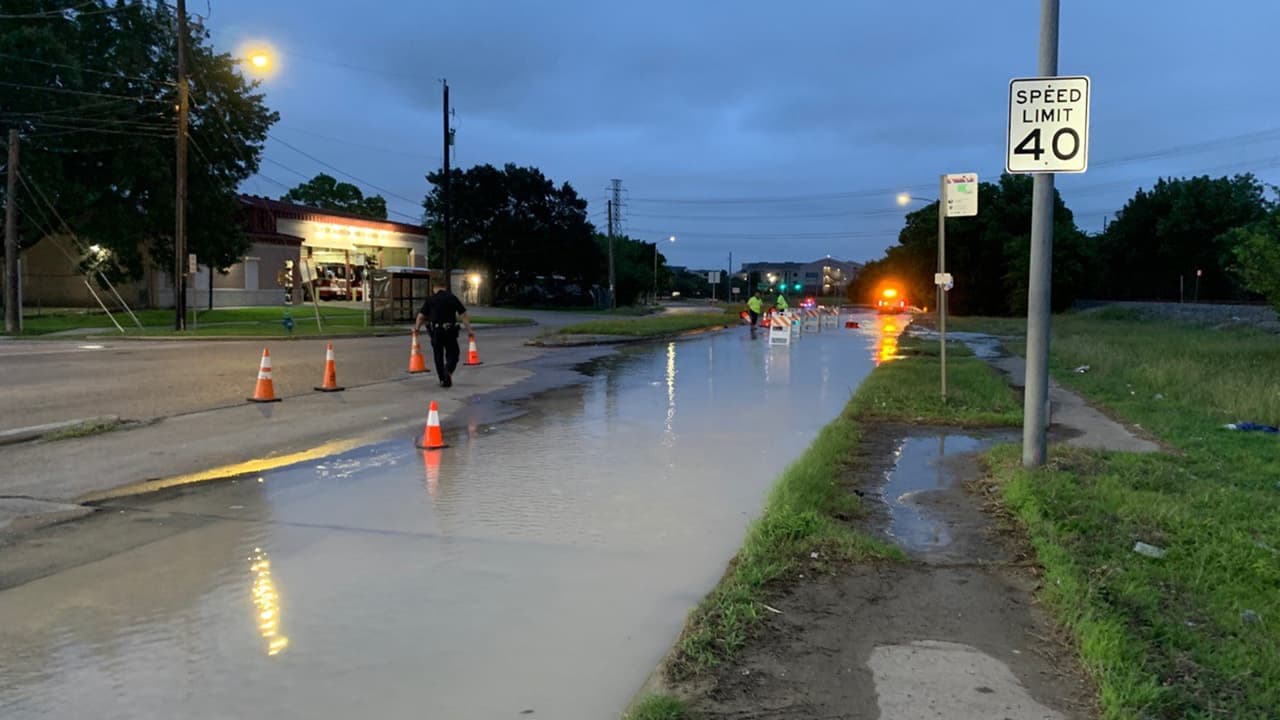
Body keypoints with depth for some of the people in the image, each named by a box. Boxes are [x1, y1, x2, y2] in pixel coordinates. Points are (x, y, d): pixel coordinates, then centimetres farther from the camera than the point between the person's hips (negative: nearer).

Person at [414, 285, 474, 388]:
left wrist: (416, 328, 22)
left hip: (435, 331, 1)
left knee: (438, 356, 13)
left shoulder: (430, 299, 5)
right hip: (450, 331, -1)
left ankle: (442, 379, 15)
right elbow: (464, 315, -1)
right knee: (453, 354, 7)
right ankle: (448, 371, -20)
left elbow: (420, 316, 6)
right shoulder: (453, 298, 4)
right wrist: (469, 330, 1)